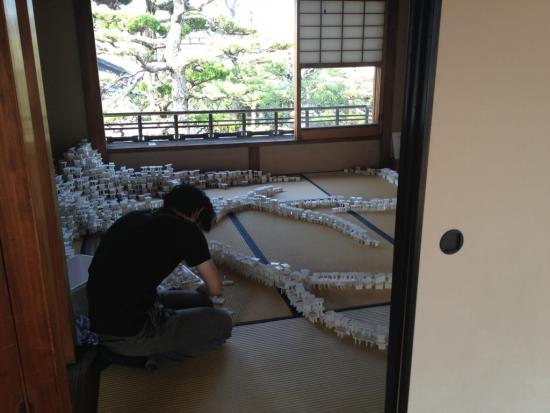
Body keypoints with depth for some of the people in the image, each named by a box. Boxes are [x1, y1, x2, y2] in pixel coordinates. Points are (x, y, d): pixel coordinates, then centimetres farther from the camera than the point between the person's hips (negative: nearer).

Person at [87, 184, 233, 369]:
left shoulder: (134, 217, 11)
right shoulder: (186, 229, -10)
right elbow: (216, 288, -2)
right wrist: (203, 289, 24)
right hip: (128, 334, -8)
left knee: (201, 304, 19)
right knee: (222, 323, 4)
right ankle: (152, 354, -3)